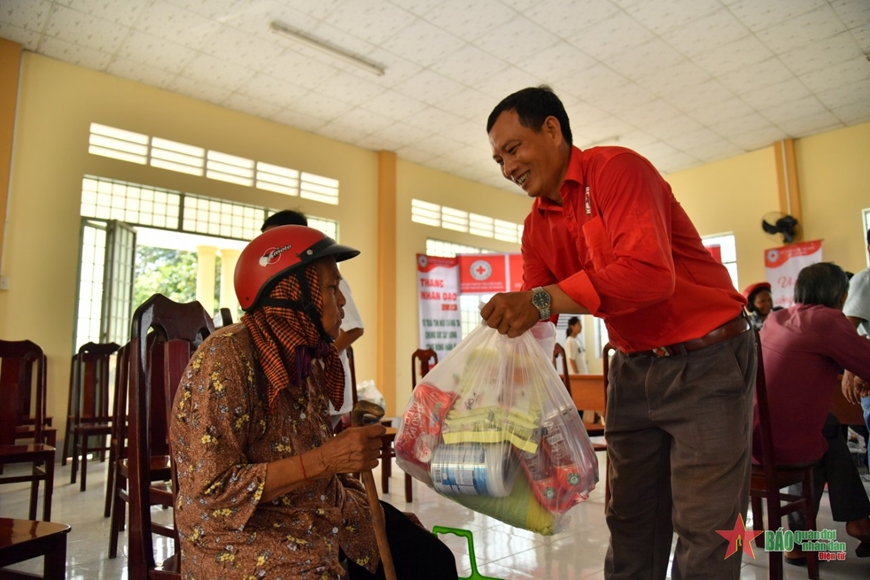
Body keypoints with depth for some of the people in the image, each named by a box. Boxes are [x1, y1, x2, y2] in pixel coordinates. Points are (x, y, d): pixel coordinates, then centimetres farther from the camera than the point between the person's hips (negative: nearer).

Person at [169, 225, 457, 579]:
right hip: (245, 538, -7)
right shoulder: (226, 359, -21)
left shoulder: (302, 354, 3)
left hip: (320, 513, 7)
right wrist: (324, 459, -28)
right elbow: (213, 491, -24)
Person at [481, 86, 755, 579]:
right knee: (629, 518, 14)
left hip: (707, 358, -6)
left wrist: (543, 299, -39)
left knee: (704, 526, 1)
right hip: (634, 367, 7)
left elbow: (650, 273, -32)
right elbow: (532, 318, 3)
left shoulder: (616, 169, -17)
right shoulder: (538, 227, 4)